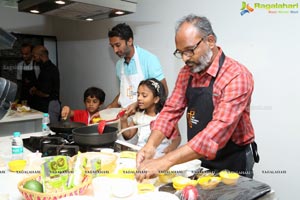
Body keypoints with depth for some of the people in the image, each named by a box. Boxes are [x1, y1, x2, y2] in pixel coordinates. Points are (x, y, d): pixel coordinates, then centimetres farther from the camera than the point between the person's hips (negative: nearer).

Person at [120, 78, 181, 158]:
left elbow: (177, 137, 0)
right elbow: (128, 136, 16)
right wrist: (123, 120, 1)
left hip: (159, 156, -5)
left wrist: (171, 147, -20)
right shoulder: (138, 115, 12)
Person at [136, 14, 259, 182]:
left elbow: (219, 129, -34)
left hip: (232, 164, -5)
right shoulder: (186, 73, -2)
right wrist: (151, 145, -21)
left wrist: (166, 161, -39)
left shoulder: (237, 76, -24)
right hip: (197, 159, 6)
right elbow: (171, 110, -3)